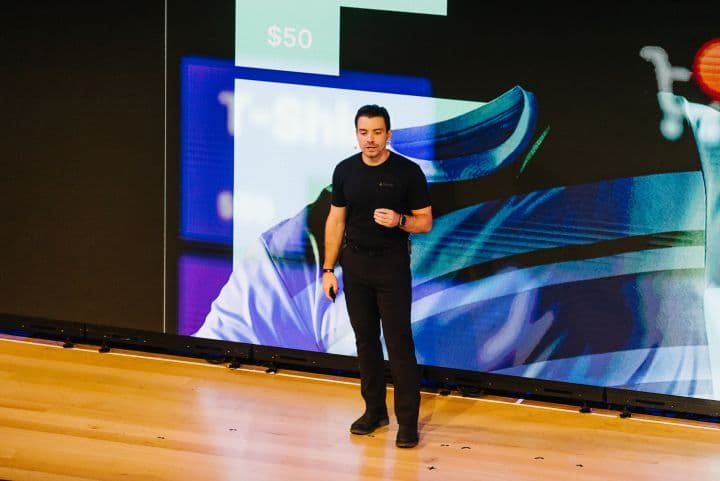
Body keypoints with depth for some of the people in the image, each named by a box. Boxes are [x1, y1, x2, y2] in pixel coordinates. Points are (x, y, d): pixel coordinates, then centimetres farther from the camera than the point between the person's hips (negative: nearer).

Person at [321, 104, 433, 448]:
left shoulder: (408, 172, -8)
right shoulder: (345, 171, 2)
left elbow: (425, 222, -5)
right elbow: (336, 221, 7)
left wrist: (399, 221, -26)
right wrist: (328, 269, 5)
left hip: (392, 266, -4)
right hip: (355, 265, 4)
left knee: (399, 343, -6)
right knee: (365, 340, 9)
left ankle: (407, 420, -2)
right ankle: (374, 410, 20)